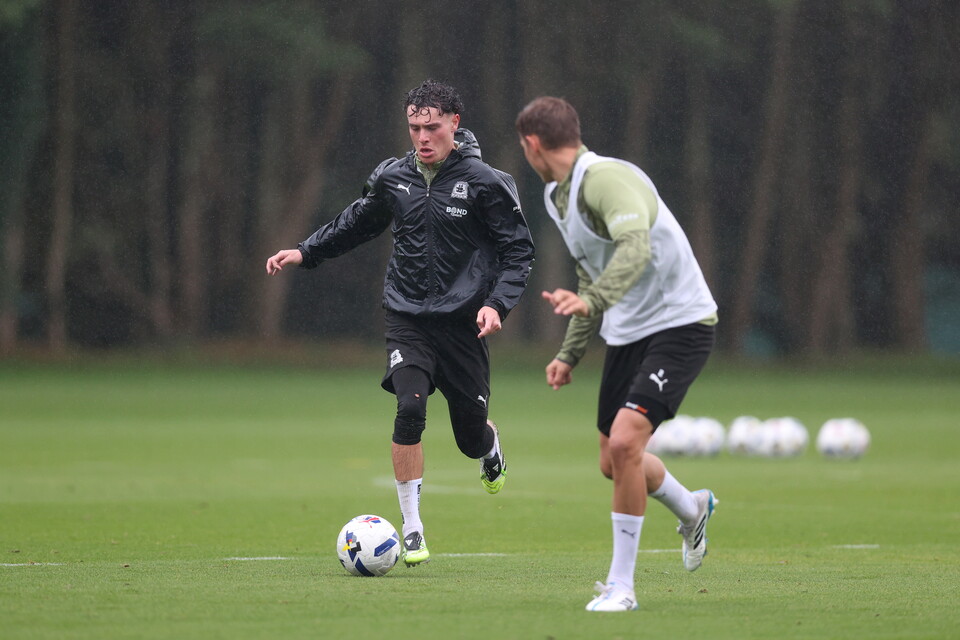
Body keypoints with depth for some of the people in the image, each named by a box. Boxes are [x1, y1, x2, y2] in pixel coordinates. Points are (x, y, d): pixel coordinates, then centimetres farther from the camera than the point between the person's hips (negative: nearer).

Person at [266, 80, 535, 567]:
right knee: (410, 408, -22)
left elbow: (519, 250, -3)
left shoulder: (484, 183, -8)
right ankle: (412, 531, -12)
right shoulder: (392, 178, 3)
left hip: (462, 321, -1)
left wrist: (498, 303, -17)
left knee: (471, 434, 6)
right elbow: (358, 222, 23)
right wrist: (305, 252, 17)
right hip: (407, 319, 2)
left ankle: (491, 449, 48)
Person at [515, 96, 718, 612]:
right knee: (615, 464, 15)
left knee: (624, 441, -24)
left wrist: (590, 300, -53)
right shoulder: (559, 197, 11)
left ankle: (621, 584, -12)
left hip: (680, 323, -10)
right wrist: (570, 353, 21)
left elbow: (636, 248, -39)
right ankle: (693, 512, 47)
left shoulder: (607, 178, -21)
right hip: (626, 333, 10)